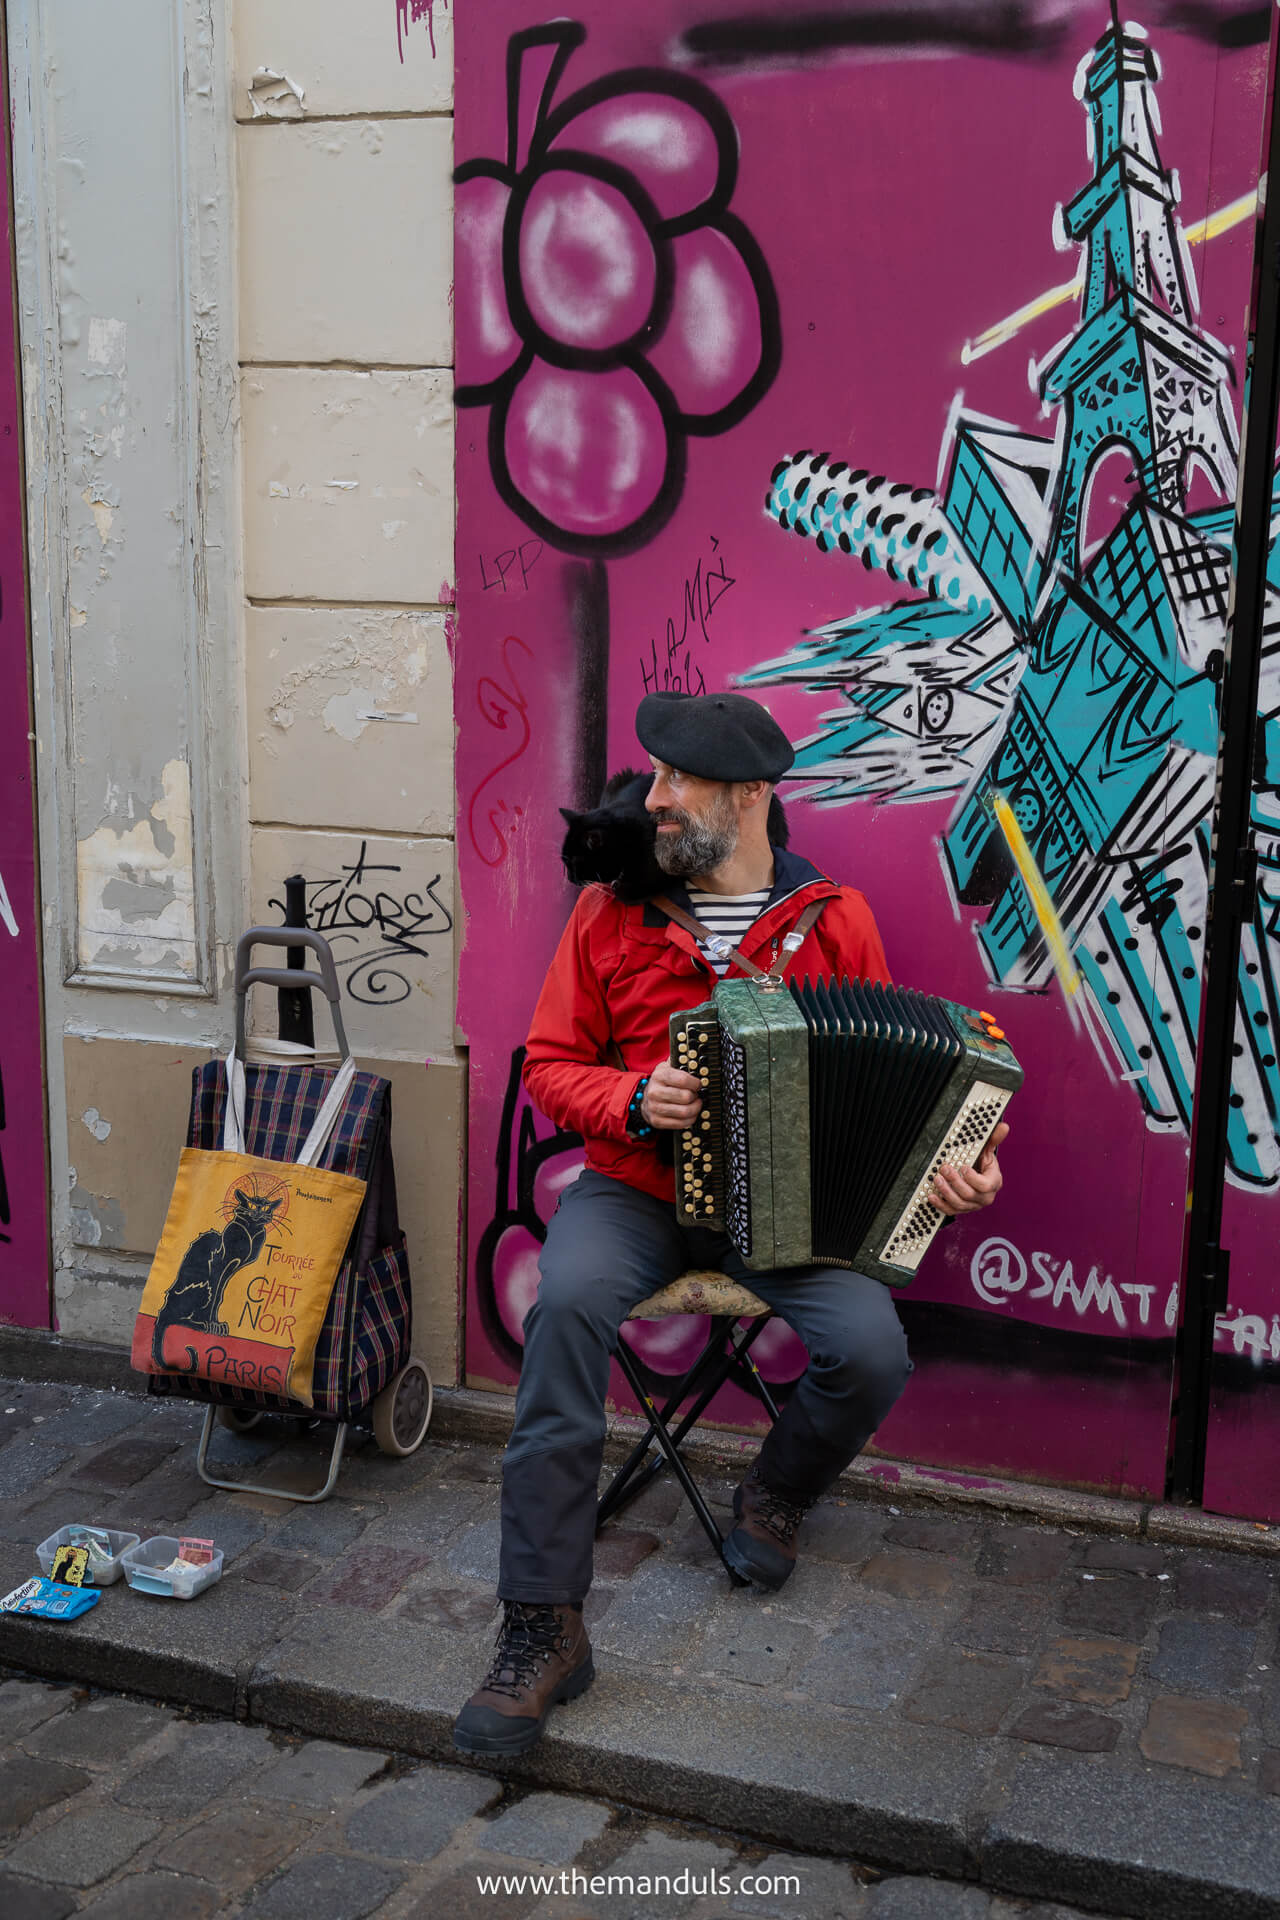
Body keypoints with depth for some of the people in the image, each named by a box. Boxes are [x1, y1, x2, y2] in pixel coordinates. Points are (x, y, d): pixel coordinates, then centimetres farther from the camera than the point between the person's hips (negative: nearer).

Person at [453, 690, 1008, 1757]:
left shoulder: (835, 922, 2)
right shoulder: (613, 910, 3)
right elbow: (550, 1065, 7)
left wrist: (957, 1162, -7)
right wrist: (633, 1101, -13)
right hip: (634, 1191, 0)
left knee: (871, 1349, -26)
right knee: (568, 1303, -32)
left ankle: (777, 1497, 12)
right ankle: (544, 1627, -24)